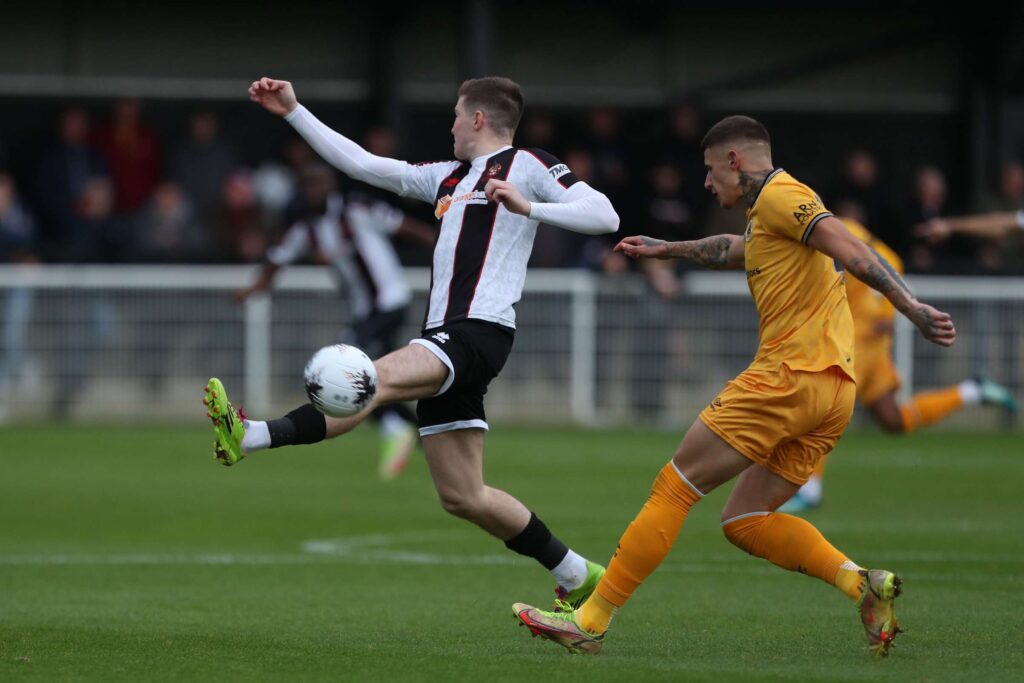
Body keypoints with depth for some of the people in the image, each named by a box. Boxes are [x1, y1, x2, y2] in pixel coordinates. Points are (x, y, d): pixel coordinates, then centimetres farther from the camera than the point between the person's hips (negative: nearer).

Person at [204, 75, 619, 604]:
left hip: (479, 334, -9)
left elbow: (604, 215, -8)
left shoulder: (527, 167, 3)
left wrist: (529, 207, -20)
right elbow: (360, 163, 26)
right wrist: (293, 112, 23)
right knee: (462, 497, 7)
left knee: (378, 380, -32)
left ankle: (251, 438, -51)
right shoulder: (447, 178, 26)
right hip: (442, 341, 9)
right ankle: (577, 576, 17)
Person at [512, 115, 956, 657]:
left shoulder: (778, 195, -5)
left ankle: (591, 621, -4)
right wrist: (668, 250, 60)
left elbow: (850, 250, -19)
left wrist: (909, 306, -30)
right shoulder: (768, 214, 25)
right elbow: (732, 250, 48)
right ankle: (863, 584, -9)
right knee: (743, 521, 8)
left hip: (790, 374, -9)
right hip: (832, 393, 9)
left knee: (674, 487, -4)